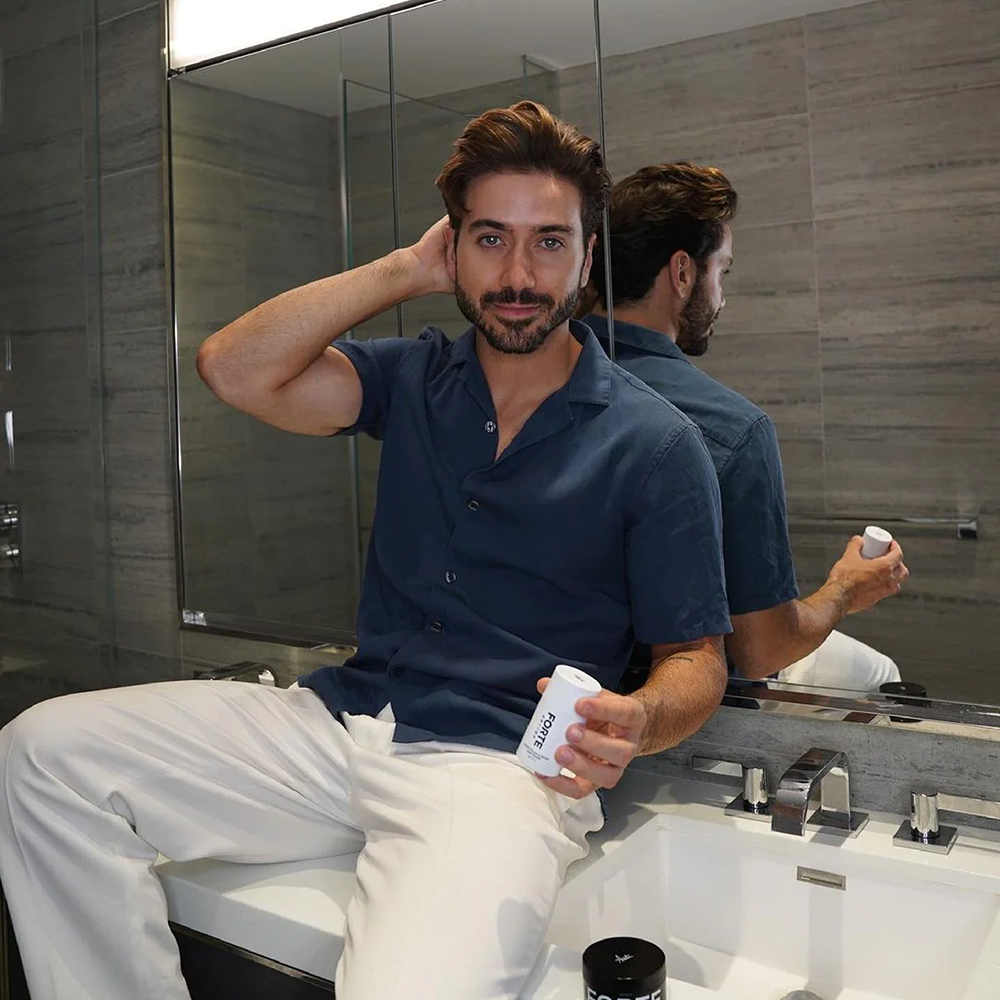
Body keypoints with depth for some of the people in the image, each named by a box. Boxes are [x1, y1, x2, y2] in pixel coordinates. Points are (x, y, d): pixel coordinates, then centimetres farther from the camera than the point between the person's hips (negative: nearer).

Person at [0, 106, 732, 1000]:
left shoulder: (656, 444, -2)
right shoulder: (416, 380, 10)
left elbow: (695, 659, 0)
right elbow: (234, 368, -4)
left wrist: (636, 723, -23)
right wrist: (407, 269, -2)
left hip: (496, 765, -4)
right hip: (341, 720, 5)